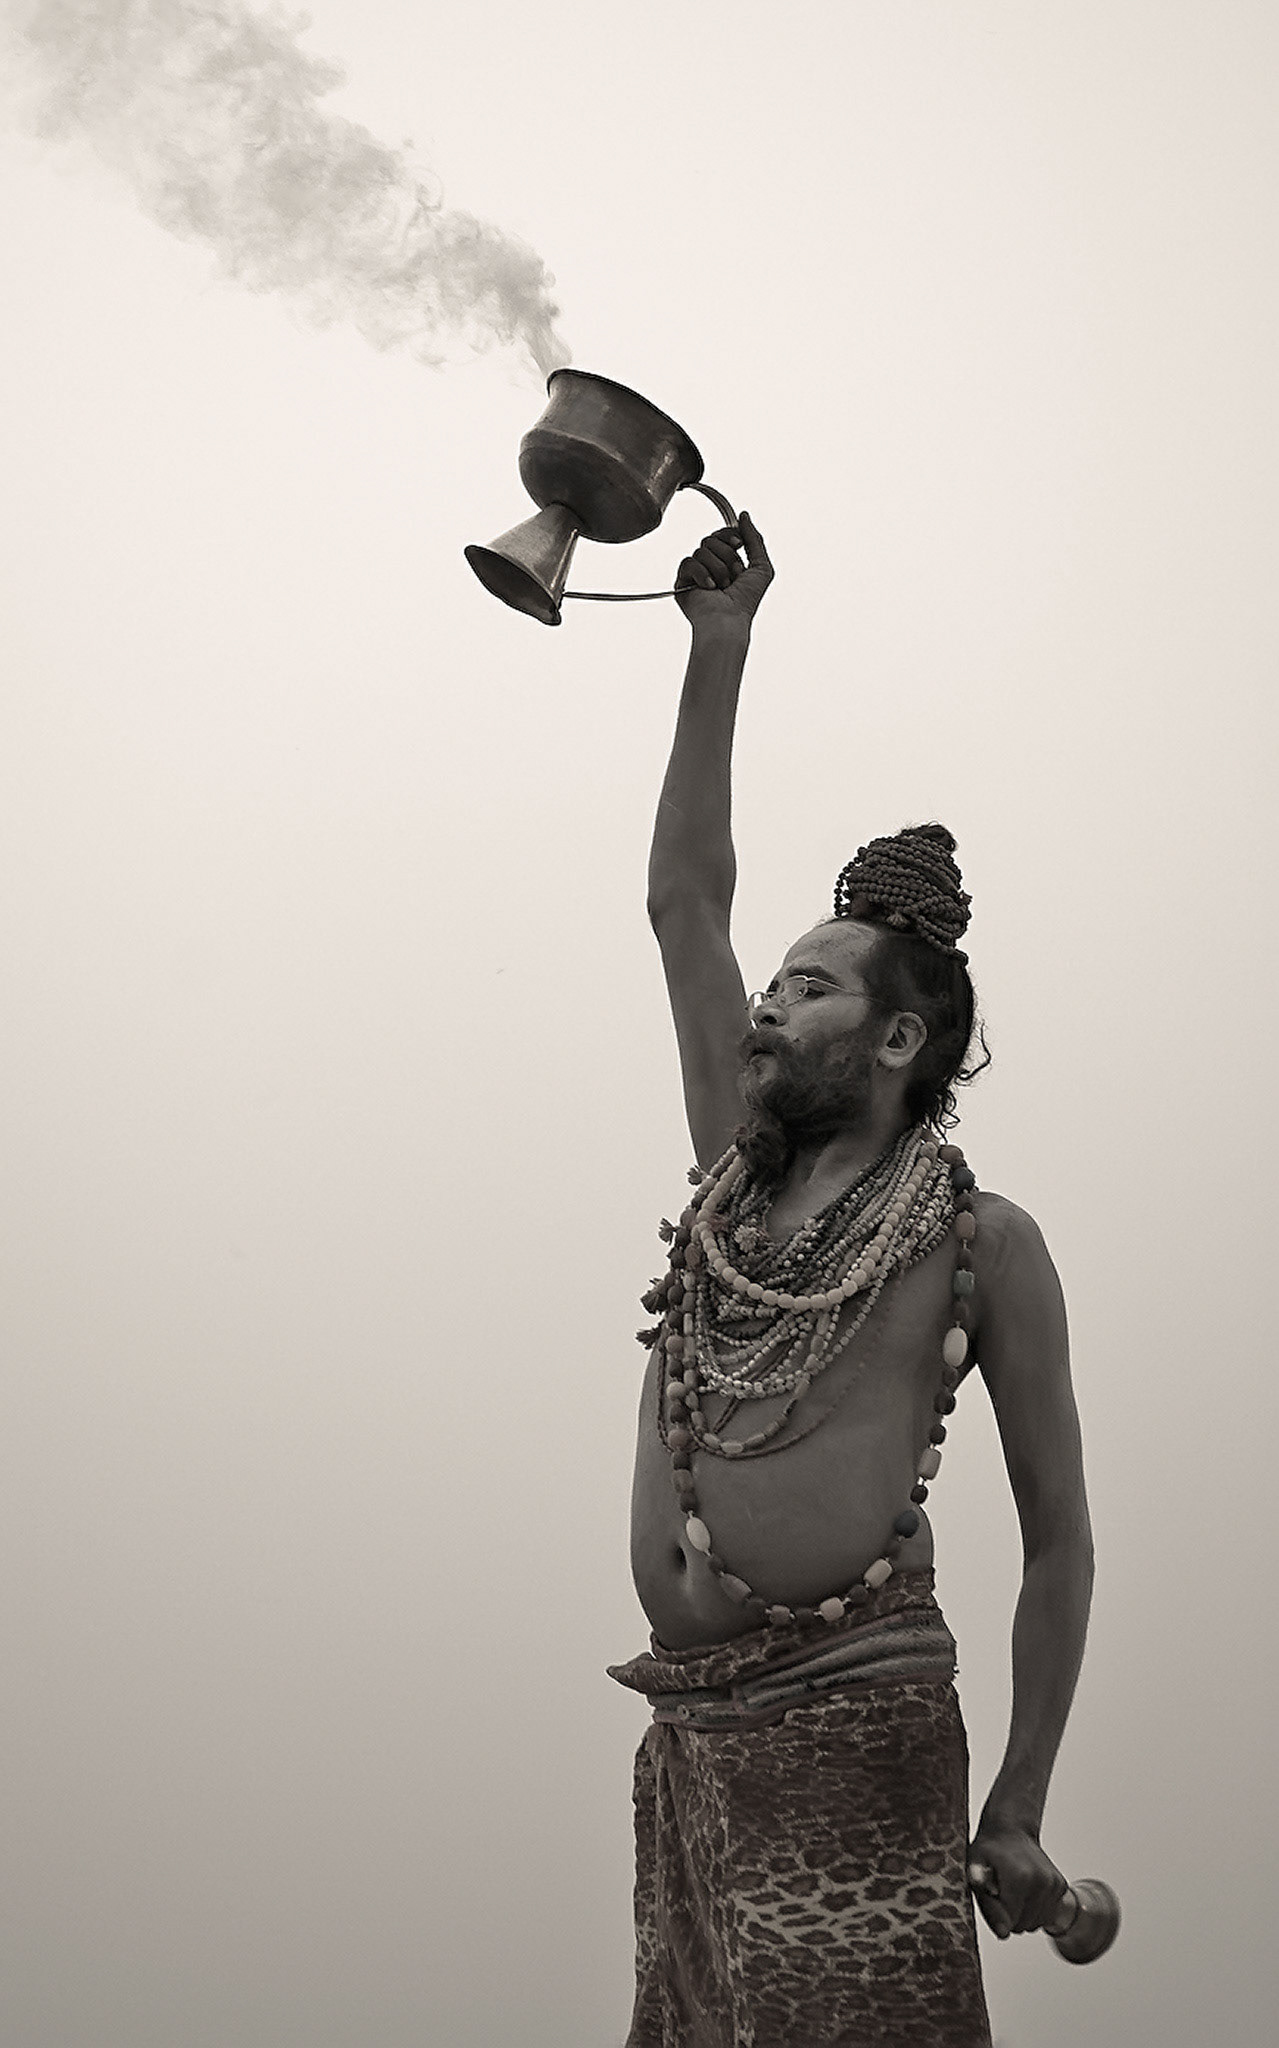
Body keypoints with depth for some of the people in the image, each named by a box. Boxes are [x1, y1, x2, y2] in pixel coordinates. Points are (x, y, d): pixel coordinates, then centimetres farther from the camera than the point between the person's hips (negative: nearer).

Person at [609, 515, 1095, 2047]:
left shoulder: (979, 1241, 0)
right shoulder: (739, 1172, 14)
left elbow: (1058, 1538, 1)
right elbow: (684, 899, 13)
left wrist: (1019, 1812, -4)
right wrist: (720, 647, 9)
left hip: (857, 1731, -5)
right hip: (688, 1733, 6)